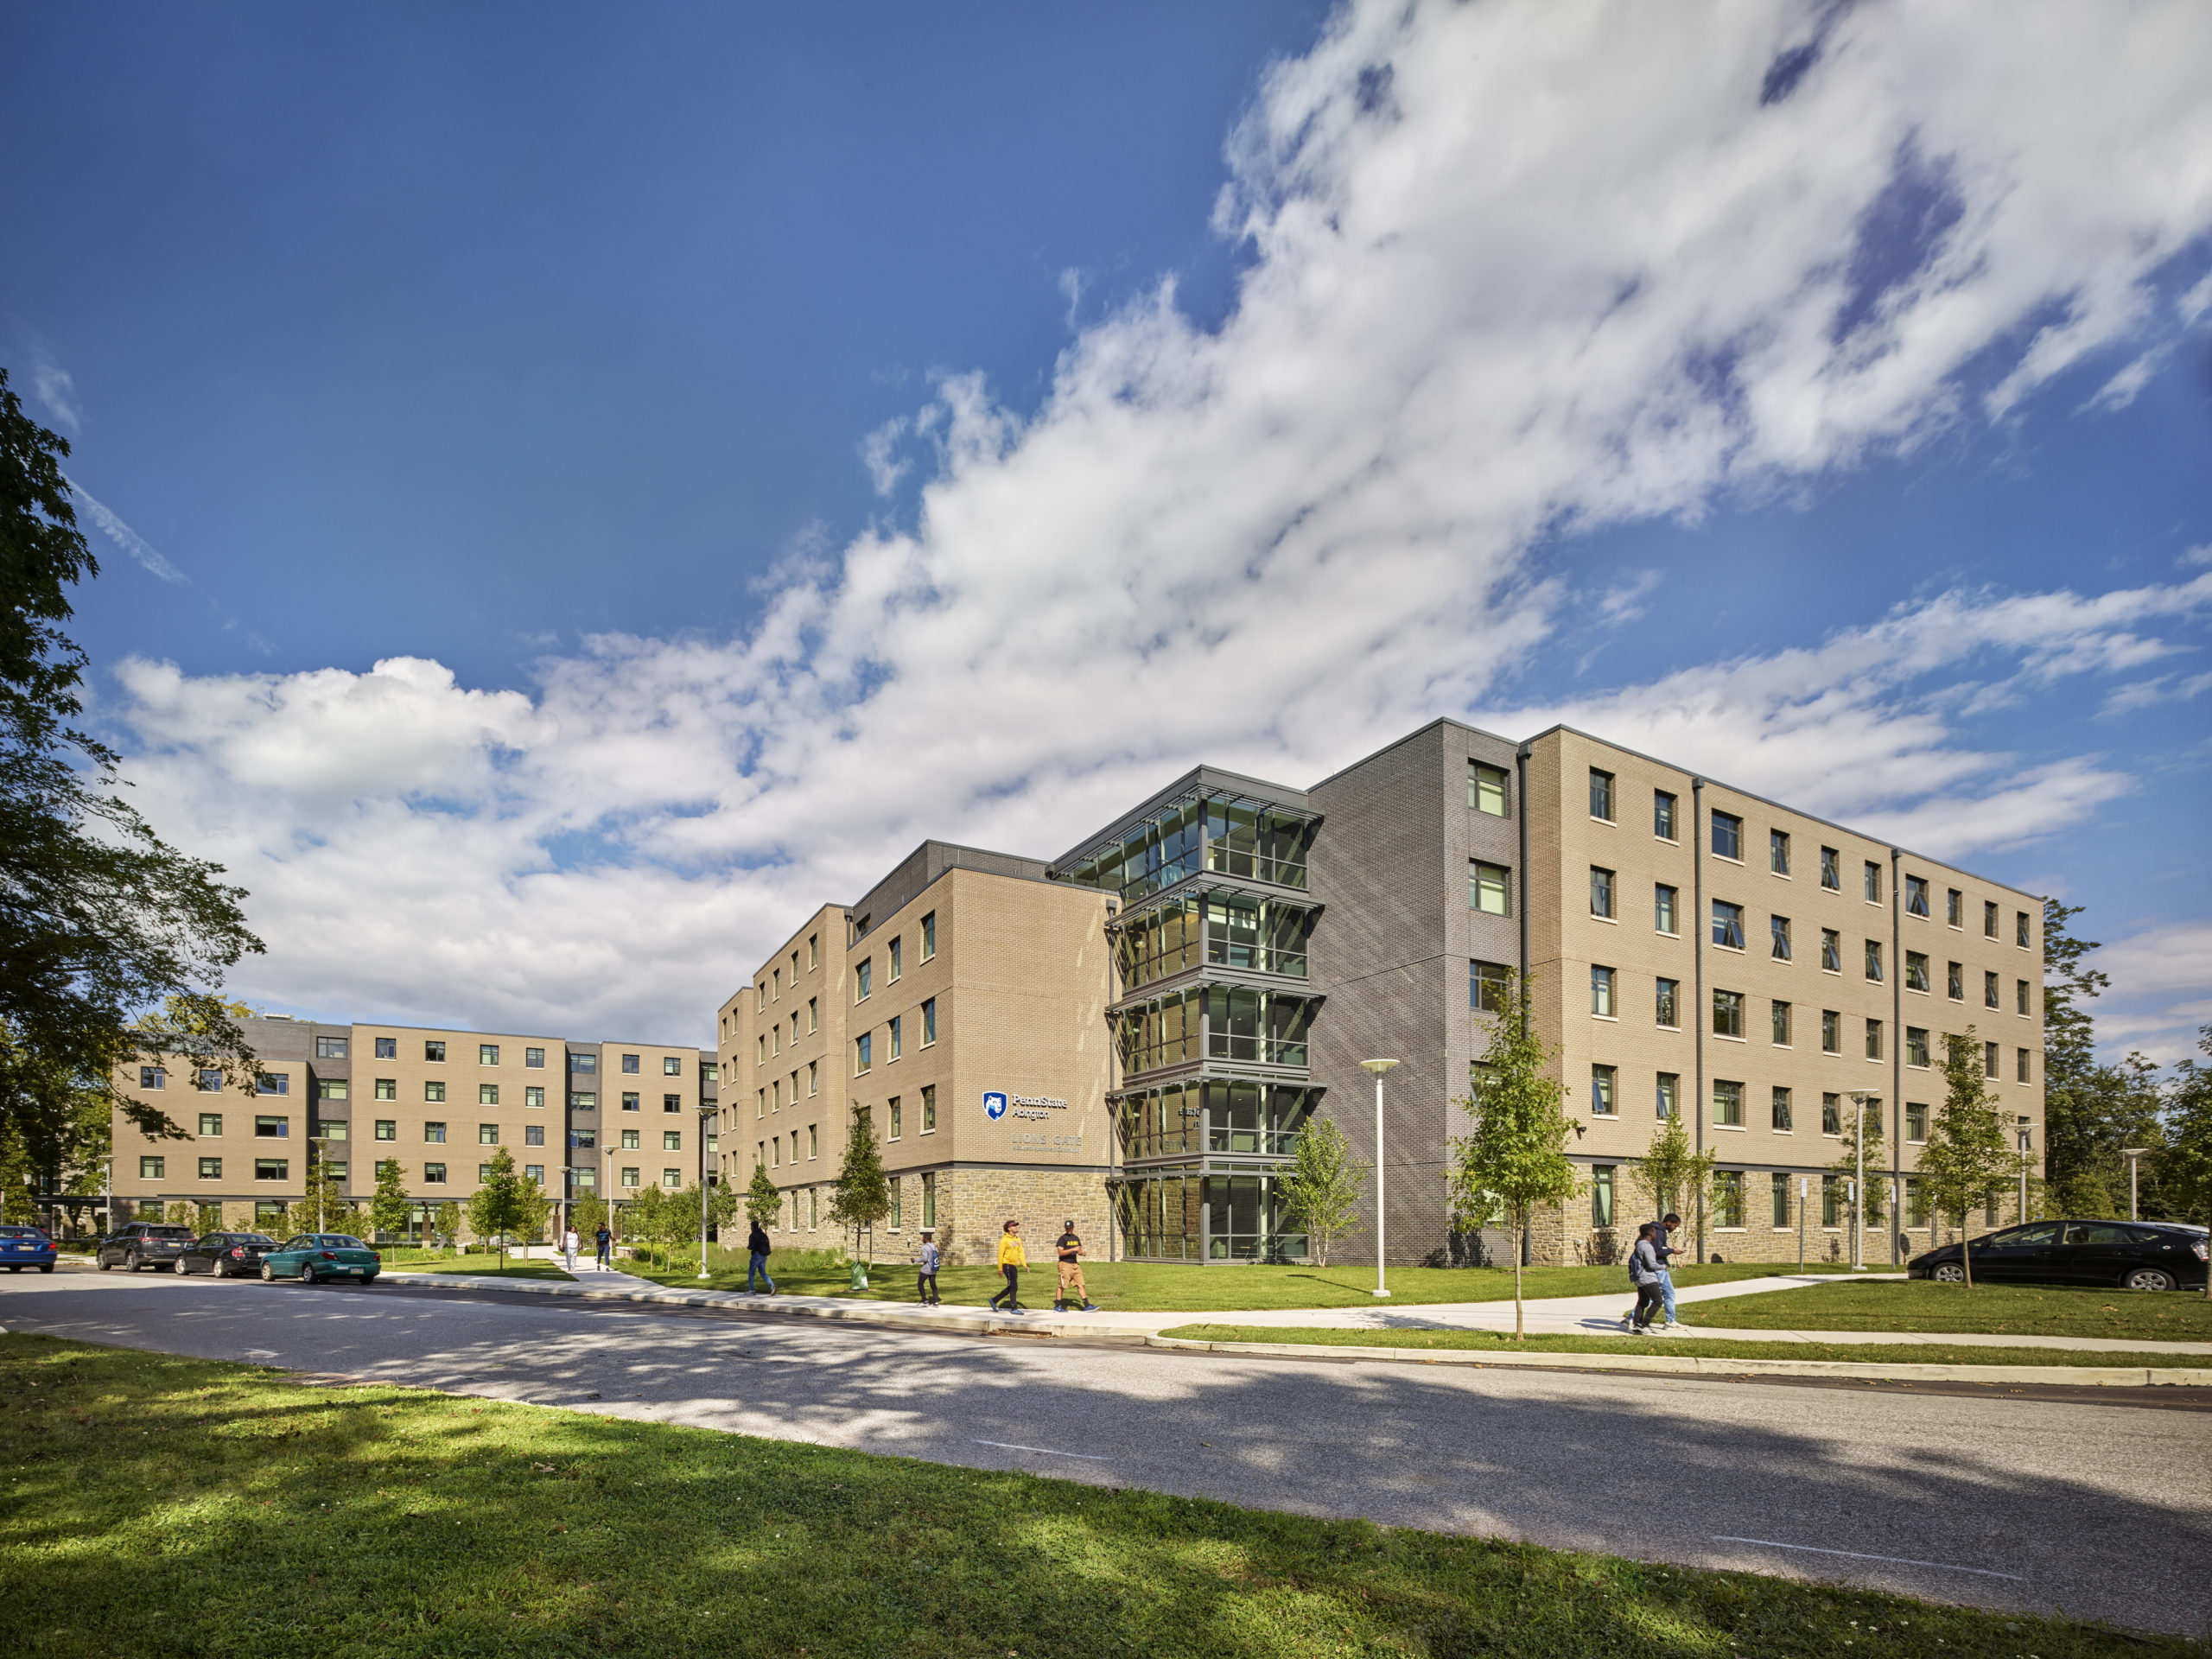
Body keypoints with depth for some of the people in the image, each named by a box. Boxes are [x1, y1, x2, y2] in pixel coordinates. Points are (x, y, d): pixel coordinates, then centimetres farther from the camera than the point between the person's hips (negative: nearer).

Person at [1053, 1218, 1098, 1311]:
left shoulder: (1076, 1238, 15)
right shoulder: (1063, 1238, -7)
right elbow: (1060, 1252, -17)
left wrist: (1081, 1253, 0)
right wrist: (1073, 1249, -23)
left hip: (1075, 1264, 6)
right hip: (1065, 1264, -6)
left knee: (1080, 1285, 2)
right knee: (1062, 1286, -1)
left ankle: (1087, 1306, 2)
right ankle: (1057, 1306, 10)